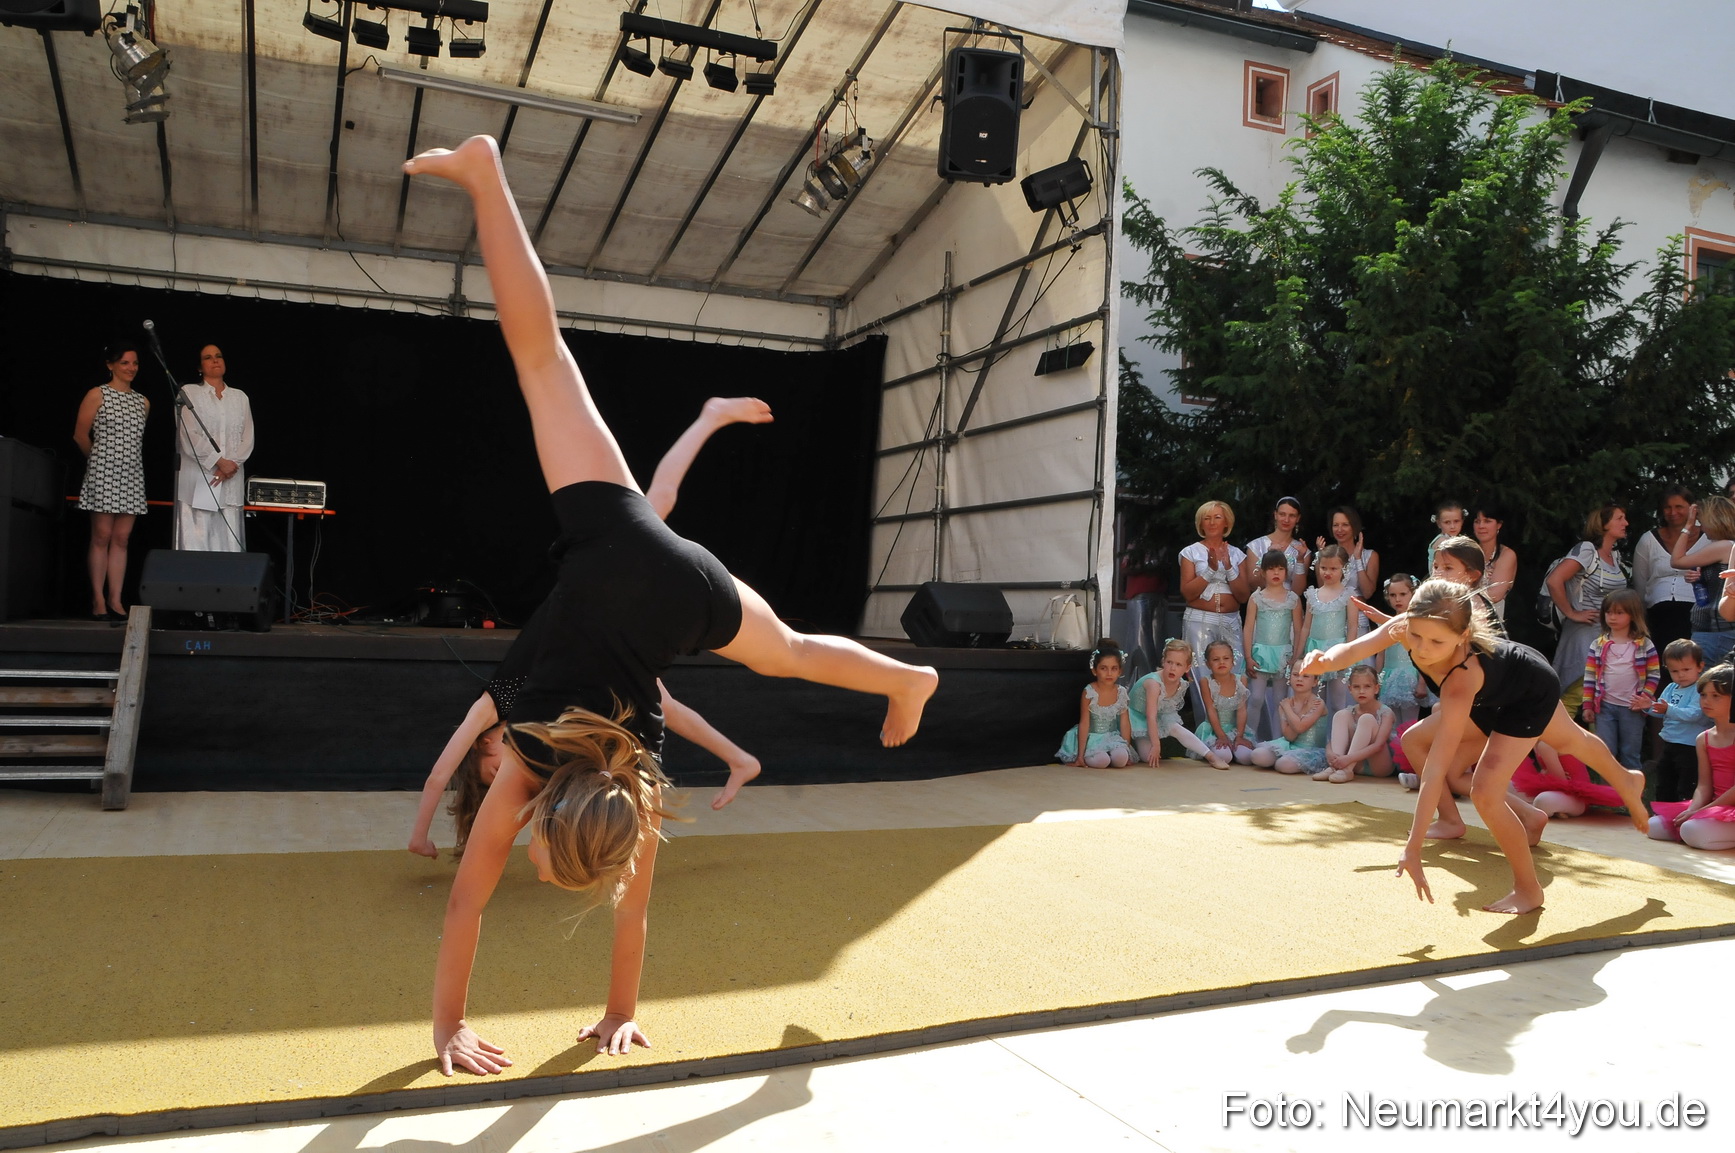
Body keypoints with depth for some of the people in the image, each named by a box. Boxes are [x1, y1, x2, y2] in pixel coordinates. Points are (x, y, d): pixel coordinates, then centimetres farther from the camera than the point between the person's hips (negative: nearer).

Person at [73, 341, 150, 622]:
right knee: (102, 536, -5)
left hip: (132, 475, 5)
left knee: (122, 538, 2)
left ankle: (115, 600, 2)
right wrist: (99, 458, 10)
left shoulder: (143, 402, 15)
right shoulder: (97, 395, 0)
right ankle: (98, 601, -2)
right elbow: (80, 435, 1)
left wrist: (126, 456, 11)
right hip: (103, 472, -4)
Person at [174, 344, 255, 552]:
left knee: (229, 542, -2)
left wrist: (231, 466, -8)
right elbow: (189, 436, -5)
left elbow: (247, 438, 8)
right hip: (198, 481, -3)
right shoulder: (189, 392, 6)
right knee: (195, 541, -7)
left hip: (231, 482, 3)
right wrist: (219, 462, -12)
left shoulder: (240, 397, 16)